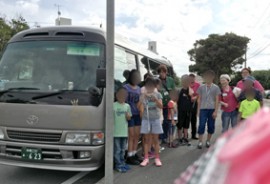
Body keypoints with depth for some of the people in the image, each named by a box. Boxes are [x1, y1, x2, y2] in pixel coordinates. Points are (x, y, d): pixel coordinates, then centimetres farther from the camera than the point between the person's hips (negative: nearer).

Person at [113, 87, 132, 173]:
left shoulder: (127, 106, 8)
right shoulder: (113, 105, -5)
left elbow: (129, 118, 13)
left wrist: (128, 116, -10)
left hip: (124, 131, 5)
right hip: (116, 132, -5)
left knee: (123, 149, 15)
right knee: (117, 150, -1)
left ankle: (122, 163, 25)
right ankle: (118, 165, 6)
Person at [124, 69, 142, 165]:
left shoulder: (139, 89, 15)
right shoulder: (125, 87, -5)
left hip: (137, 114, 6)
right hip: (130, 114, -6)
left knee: (137, 135, 10)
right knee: (131, 136, -4)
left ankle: (134, 154, 23)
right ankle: (129, 157, 4)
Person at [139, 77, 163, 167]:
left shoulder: (157, 95, 0)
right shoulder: (143, 95, 1)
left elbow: (161, 106, -9)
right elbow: (141, 108, -4)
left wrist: (155, 99, -25)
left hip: (155, 119, 0)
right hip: (146, 119, 0)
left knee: (155, 139, 6)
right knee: (146, 139, 4)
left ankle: (157, 158, 12)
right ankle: (146, 158, 9)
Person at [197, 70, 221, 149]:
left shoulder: (216, 88, 3)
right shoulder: (201, 87, 7)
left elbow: (217, 100, 0)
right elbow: (199, 99, 10)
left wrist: (216, 111, -6)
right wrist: (198, 110, 6)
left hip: (212, 109, 0)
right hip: (203, 109, 0)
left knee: (211, 126, 5)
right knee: (201, 125, -5)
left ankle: (208, 141, 19)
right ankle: (200, 142, 1)